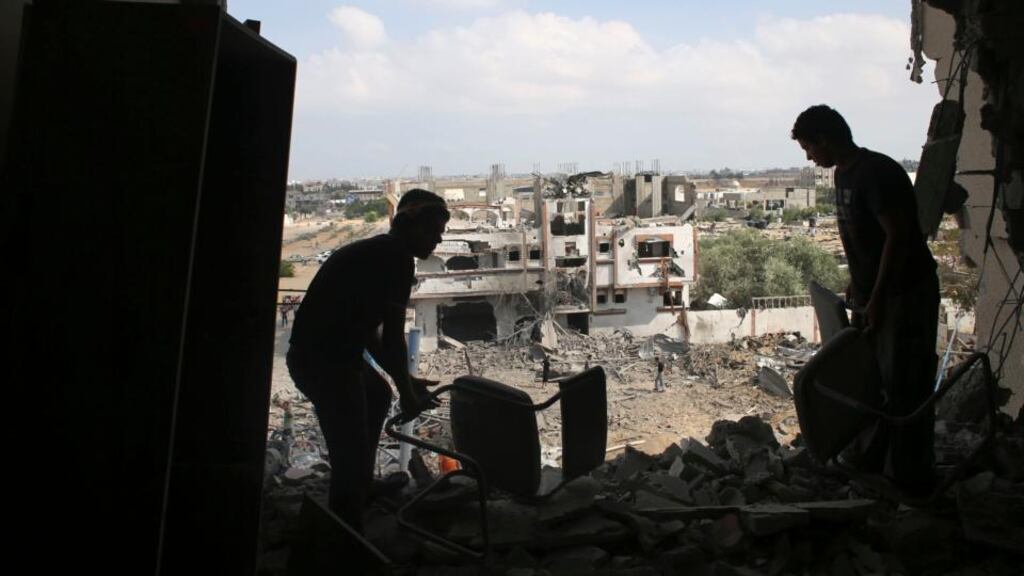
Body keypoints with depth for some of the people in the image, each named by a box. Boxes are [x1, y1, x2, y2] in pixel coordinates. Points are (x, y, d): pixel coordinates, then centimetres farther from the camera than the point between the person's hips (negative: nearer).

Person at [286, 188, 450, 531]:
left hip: (311, 355, 11)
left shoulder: (373, 253, 18)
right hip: (327, 362, -11)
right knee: (351, 456, -10)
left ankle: (362, 486, 42)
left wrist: (406, 383, 19)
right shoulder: (397, 259, -11)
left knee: (377, 397, 31)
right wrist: (407, 391, 0)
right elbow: (393, 336, -13)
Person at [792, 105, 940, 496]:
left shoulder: (878, 173, -20)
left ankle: (910, 480, 9)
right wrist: (856, 286, 19)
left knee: (904, 388, -3)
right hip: (871, 292, 10)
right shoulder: (844, 174, 10)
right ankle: (865, 462, 28)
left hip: (906, 292, -10)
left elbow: (898, 236, -22)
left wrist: (876, 299, -20)